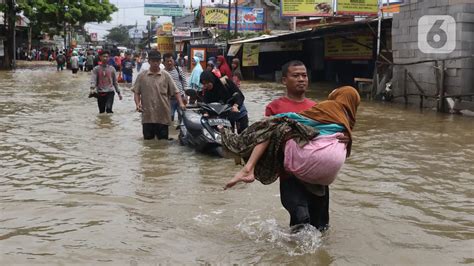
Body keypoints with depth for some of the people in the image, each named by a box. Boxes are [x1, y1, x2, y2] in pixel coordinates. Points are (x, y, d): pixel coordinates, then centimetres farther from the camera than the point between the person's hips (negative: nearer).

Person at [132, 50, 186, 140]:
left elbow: (175, 91, 2)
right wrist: (137, 103, -11)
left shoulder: (166, 76, 3)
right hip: (147, 116, 0)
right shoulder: (142, 76, 4)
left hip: (163, 116, 0)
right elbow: (136, 92, 6)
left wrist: (181, 103, -13)